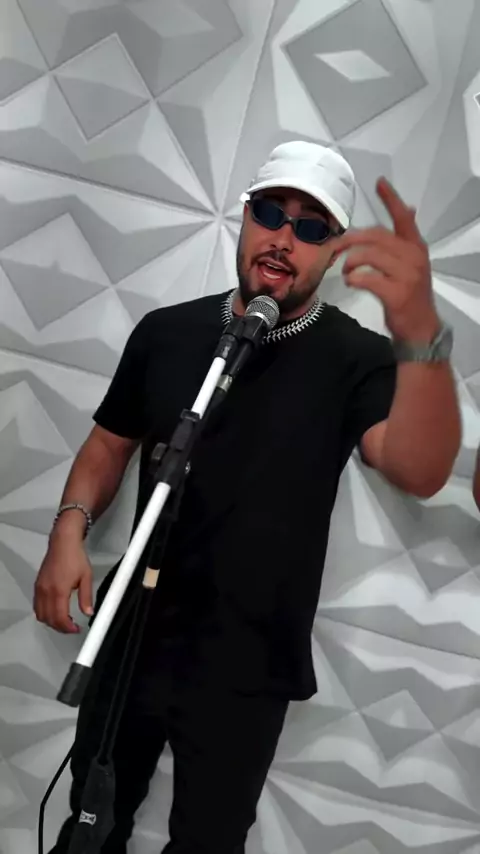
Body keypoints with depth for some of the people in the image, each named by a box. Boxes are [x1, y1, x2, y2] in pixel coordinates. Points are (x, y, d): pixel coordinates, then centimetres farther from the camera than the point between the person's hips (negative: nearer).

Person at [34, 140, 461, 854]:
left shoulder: (358, 359, -13)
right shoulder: (166, 331, -2)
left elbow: (420, 472, -31)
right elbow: (110, 443, 9)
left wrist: (421, 337, -49)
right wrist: (71, 528, -10)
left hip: (247, 672, -2)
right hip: (132, 636, 3)